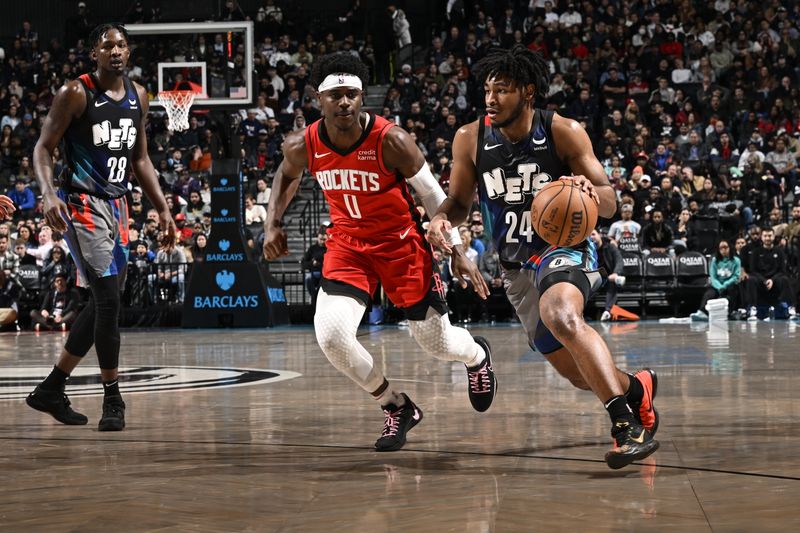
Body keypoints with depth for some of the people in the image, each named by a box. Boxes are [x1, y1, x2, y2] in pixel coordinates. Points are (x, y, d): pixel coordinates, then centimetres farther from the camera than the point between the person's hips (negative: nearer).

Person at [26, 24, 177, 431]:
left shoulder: (137, 96, 10)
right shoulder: (76, 93, -10)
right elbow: (43, 148, -9)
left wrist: (162, 208, 12)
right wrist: (49, 195, -26)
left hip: (117, 206, 8)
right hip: (82, 203, -8)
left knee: (104, 303, 10)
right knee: (108, 300, -14)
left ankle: (51, 389, 21)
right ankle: (112, 400, -5)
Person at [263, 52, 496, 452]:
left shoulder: (391, 141, -24)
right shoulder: (302, 146, -14)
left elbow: (433, 196, -11)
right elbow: (287, 176, 12)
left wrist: (457, 253, -8)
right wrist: (272, 224, -1)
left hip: (401, 242, -2)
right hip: (347, 243, 3)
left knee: (437, 343, 6)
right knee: (331, 335, -20)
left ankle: (476, 355, 47)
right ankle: (396, 407, 5)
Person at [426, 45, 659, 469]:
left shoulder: (564, 132, -13)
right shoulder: (470, 139, -5)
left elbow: (609, 204, -9)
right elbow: (459, 202, 8)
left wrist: (589, 192, -33)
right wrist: (442, 220, -16)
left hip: (564, 247, -5)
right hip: (516, 266, 5)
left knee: (561, 317, -38)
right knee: (577, 372, 10)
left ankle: (626, 423, -39)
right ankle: (636, 389, 43)